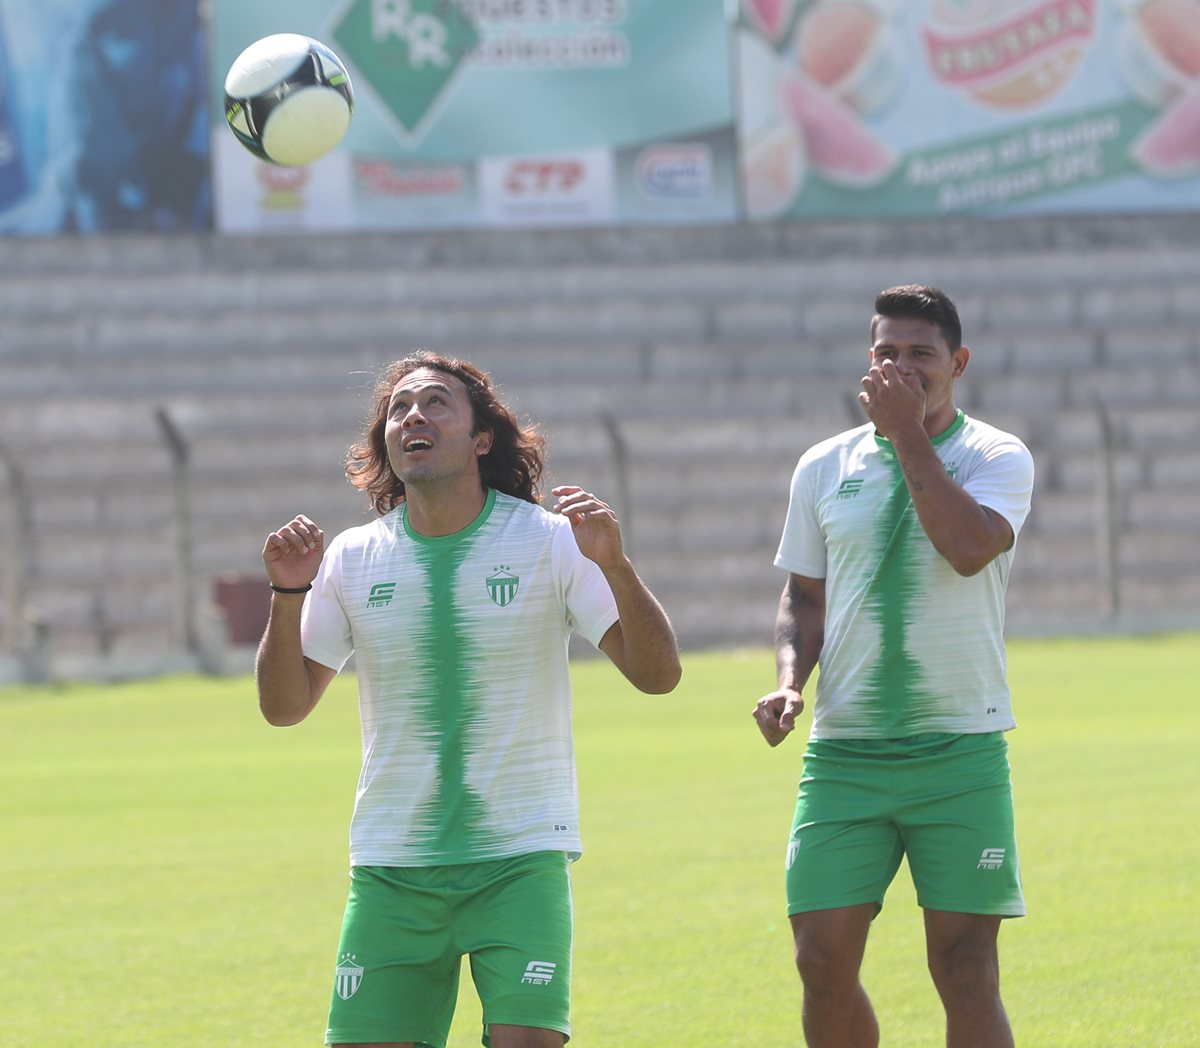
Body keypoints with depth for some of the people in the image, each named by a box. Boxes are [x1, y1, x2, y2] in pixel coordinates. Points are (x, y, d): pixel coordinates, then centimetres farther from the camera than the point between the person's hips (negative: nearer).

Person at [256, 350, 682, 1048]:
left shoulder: (549, 541, -3)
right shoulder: (352, 559, 3)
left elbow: (657, 674, -7)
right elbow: (284, 706, 7)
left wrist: (615, 567, -23)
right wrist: (288, 595, -9)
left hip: (522, 859, -2)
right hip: (391, 869, 2)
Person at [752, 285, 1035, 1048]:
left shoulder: (998, 458, -1)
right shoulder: (826, 467, 10)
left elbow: (969, 547, -21)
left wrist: (908, 433, -15)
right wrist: (789, 683, -1)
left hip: (960, 751, -3)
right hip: (843, 749, 3)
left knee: (966, 970, -4)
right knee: (824, 959, -4)